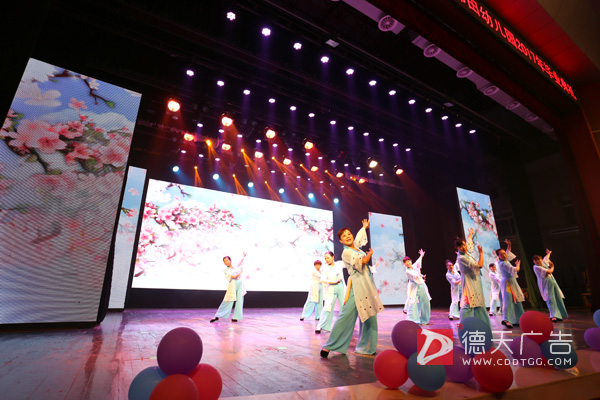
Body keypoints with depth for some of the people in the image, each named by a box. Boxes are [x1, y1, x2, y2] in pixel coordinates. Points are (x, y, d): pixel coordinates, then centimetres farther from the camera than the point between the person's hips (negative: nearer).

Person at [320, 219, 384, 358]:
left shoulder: (356, 246, 16)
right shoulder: (346, 253, -8)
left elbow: (359, 236, 37)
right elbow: (363, 260, -16)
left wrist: (364, 227, 52)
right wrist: (370, 253, 4)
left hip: (368, 284, 8)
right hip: (357, 285, -8)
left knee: (369, 315, 8)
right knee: (347, 315, -12)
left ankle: (366, 347, 21)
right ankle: (328, 346, -4)